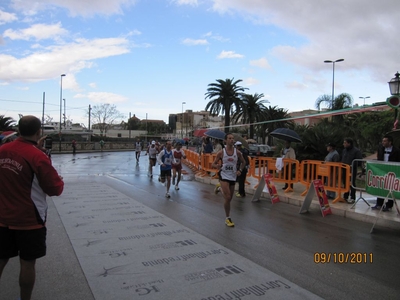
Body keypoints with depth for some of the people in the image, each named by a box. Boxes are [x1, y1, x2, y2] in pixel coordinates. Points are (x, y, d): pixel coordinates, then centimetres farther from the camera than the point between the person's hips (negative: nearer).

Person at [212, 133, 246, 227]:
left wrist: (240, 170, -1)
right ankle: (228, 218, 2)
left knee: (229, 198, 14)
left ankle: (220, 188, 45)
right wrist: (217, 166, -24)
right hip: (224, 176, -4)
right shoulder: (221, 153, -7)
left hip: (233, 177, 4)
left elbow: (243, 162, 16)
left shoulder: (237, 153, -1)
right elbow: (213, 164, -1)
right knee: (227, 198, -14)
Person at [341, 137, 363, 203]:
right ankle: (345, 197, 20)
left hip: (352, 170, -7)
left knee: (352, 184, -1)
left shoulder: (356, 151, -8)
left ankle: (352, 198, 6)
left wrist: (353, 165, -23)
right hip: (344, 170, 7)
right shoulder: (344, 150, 15)